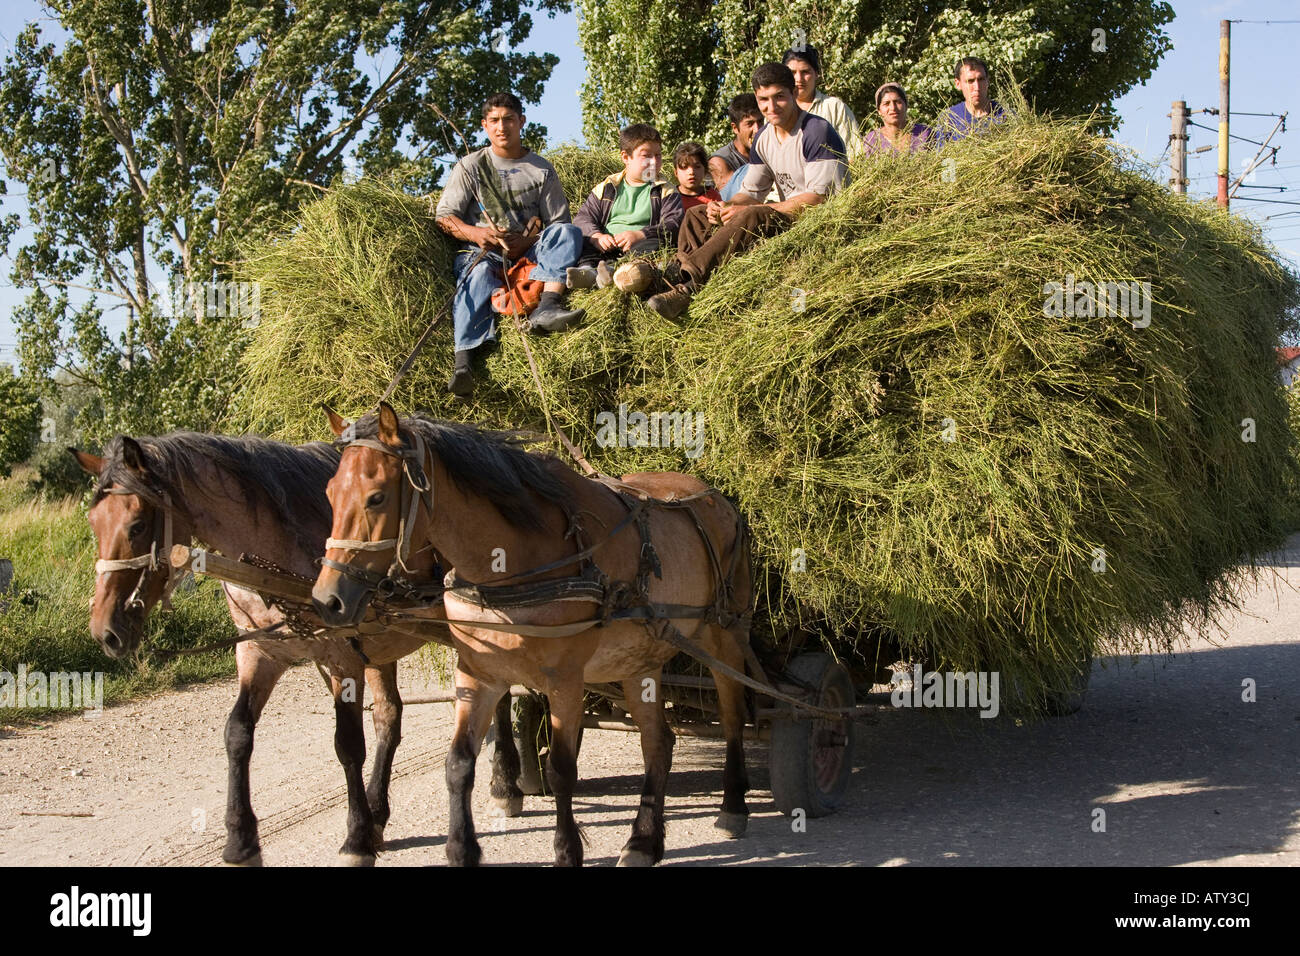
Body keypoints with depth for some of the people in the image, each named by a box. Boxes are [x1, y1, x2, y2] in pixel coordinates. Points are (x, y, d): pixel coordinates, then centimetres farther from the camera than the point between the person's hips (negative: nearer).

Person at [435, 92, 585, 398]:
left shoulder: (542, 170, 14)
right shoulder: (470, 166, 12)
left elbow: (558, 223, 9)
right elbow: (444, 217, 6)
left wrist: (528, 241, -12)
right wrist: (475, 233, -16)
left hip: (528, 251, 2)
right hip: (482, 253, -2)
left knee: (569, 232, -25)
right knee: (478, 277, -38)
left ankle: (546, 307, -49)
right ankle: (463, 363, -61)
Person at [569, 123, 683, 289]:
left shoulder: (665, 190, 14)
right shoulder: (607, 187, 19)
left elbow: (673, 224, -2)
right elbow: (582, 218, 11)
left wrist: (639, 235, -19)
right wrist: (596, 236, -13)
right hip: (607, 246, 3)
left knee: (656, 244, -35)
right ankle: (587, 268, -52)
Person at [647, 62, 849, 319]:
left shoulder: (818, 132, -14)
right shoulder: (764, 137, 11)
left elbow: (819, 197, -21)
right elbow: (751, 192, 13)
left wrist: (744, 210, -24)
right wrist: (725, 207, -14)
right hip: (783, 218, 9)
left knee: (751, 217, -35)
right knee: (698, 215, 3)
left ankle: (686, 284, -41)